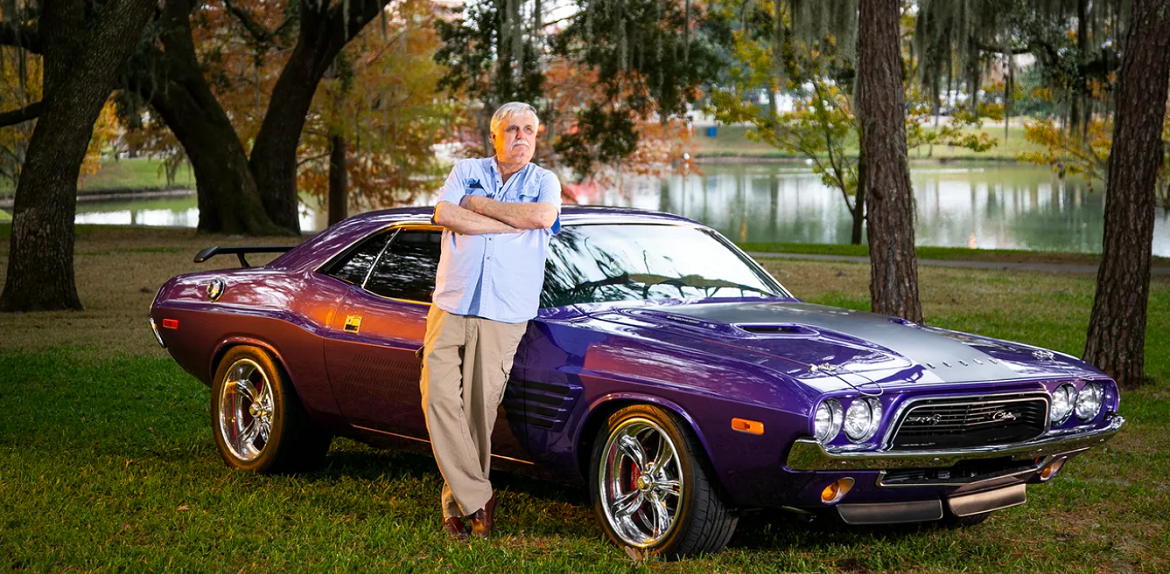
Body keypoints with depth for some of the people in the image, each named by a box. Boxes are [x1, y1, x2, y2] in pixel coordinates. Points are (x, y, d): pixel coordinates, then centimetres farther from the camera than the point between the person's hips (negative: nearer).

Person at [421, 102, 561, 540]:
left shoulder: (543, 182, 10)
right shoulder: (466, 171, 13)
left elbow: (543, 216, -13)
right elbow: (444, 216, -7)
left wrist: (479, 205, -6)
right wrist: (513, 224, -8)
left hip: (504, 315, -1)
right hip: (451, 306, 2)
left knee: (480, 406, -4)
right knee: (439, 396, -11)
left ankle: (459, 503, 8)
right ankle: (478, 499, -5)